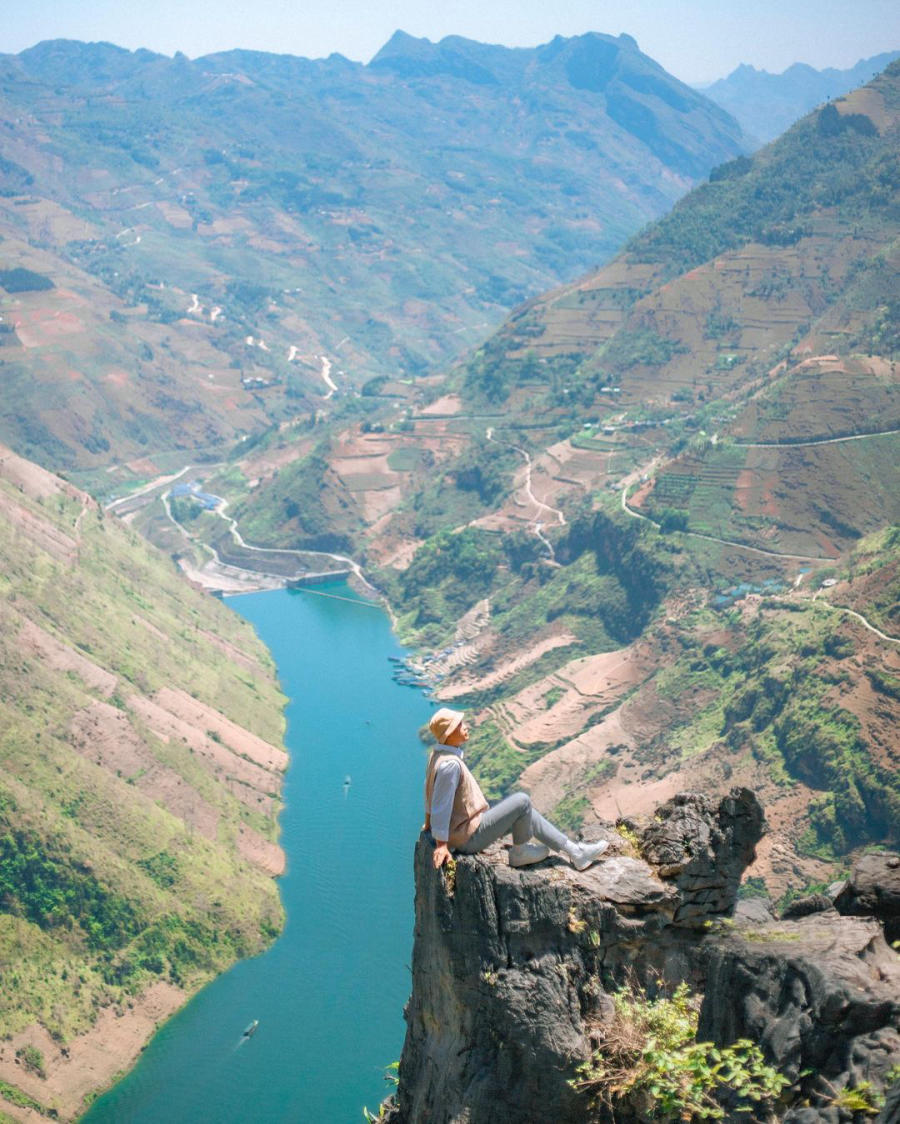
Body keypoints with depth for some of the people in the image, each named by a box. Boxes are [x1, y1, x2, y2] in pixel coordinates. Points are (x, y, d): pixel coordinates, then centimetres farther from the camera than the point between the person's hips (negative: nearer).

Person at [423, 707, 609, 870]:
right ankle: (520, 852, 9)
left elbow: (430, 790, 20)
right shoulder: (450, 764, -27)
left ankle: (575, 853, 15)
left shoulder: (437, 755, 6)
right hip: (469, 837, -11)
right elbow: (442, 806, -26)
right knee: (522, 801, -11)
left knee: (525, 814, 14)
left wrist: (429, 823, 31)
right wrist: (441, 844, -20)